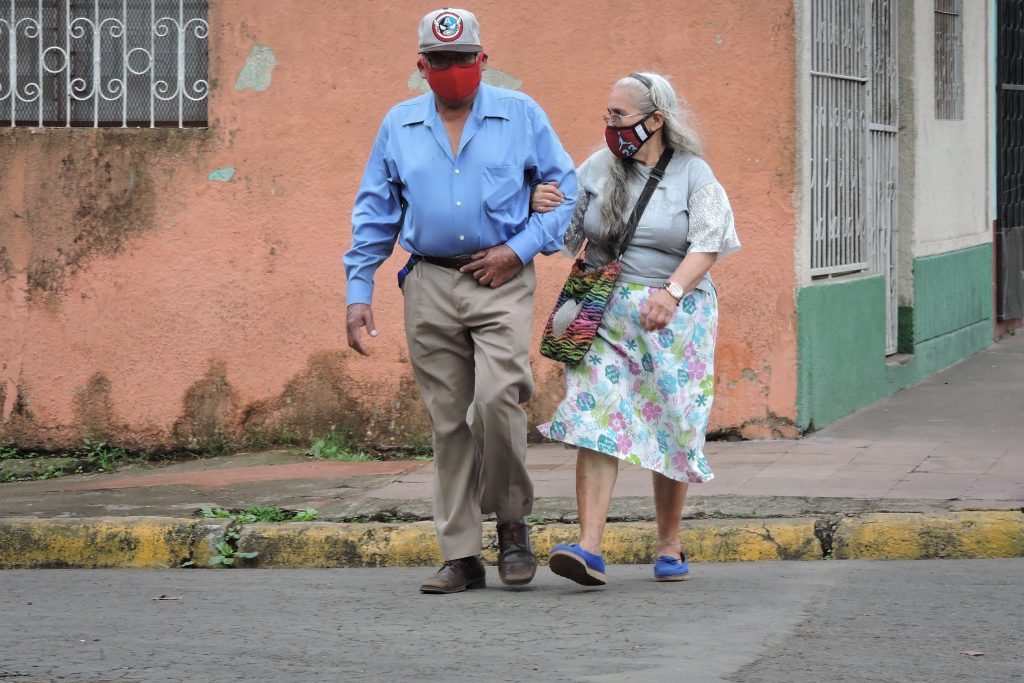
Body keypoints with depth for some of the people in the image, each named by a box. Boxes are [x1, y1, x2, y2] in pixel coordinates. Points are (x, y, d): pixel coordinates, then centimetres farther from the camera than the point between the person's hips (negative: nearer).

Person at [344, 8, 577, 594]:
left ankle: (512, 523, 1)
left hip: (502, 282, -3)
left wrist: (518, 250, -6)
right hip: (431, 286, 3)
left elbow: (567, 191, 6)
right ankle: (461, 556, 7)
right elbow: (374, 215, 14)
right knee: (449, 421, 2)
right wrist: (359, 295, 7)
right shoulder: (399, 127, 11)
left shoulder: (521, 116, 4)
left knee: (496, 398, -21)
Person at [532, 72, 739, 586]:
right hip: (604, 313, 1)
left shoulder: (693, 174, 0)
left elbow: (706, 246, -10)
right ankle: (589, 548, -20)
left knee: (672, 429, 5)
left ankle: (669, 545, 20)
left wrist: (672, 291, -27)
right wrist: (540, 208, -12)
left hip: (674, 318, -1)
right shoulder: (597, 169, 8)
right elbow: (564, 234, 11)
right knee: (597, 423, -12)